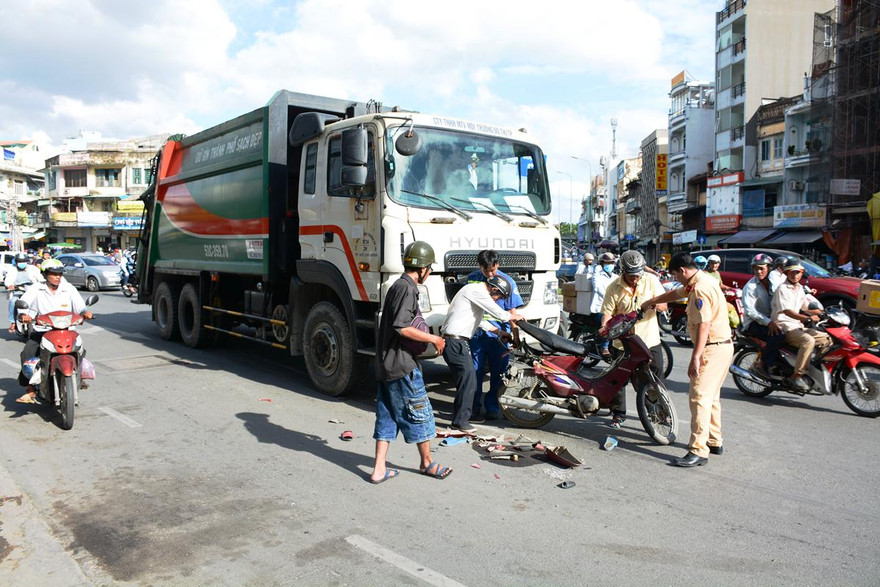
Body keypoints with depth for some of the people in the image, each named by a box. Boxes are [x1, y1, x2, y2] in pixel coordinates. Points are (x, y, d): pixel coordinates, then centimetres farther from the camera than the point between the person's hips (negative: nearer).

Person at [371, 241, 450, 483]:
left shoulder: (396, 286, 16)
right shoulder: (407, 288, -15)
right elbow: (401, 326, -23)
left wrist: (428, 339, 22)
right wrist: (433, 338, -14)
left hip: (386, 363, 10)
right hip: (402, 364, -10)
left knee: (387, 415, 10)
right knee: (419, 411, 5)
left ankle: (379, 470, 13)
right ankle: (427, 462, 21)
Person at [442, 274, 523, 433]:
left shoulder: (476, 291, 20)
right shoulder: (477, 291, -13)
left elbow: (479, 320, 30)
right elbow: (500, 314, -13)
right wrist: (517, 316, 5)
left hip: (457, 342, 11)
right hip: (456, 342, -11)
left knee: (467, 379, 17)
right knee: (468, 379, -8)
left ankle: (460, 412, 28)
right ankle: (460, 420, -2)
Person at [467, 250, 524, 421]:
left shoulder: (507, 282, -1)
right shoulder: (473, 279, 4)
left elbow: (512, 312, -1)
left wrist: (514, 334, -14)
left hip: (499, 336, 0)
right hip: (477, 334, 1)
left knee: (498, 372, 5)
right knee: (475, 371, 0)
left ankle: (492, 406, 20)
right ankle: (474, 408, 12)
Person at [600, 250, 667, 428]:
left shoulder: (651, 281, -2)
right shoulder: (614, 288, -6)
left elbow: (664, 306, -1)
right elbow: (608, 313, -7)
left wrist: (656, 304, -25)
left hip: (650, 340, 1)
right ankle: (618, 413, 21)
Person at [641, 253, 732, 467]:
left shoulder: (700, 289, -19)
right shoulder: (701, 281, 13)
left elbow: (704, 326, -25)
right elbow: (675, 294, 30)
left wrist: (695, 357, -27)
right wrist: (650, 302, 41)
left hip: (712, 348, -11)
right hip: (722, 346, 11)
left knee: (699, 397, -11)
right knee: (710, 395, 19)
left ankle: (699, 451, -11)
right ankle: (714, 441, 31)